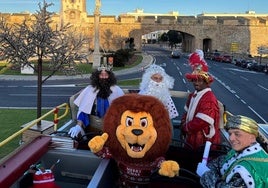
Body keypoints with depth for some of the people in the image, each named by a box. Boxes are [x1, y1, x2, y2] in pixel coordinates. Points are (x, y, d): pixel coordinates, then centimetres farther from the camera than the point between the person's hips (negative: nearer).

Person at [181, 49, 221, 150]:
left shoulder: (209, 99, -23)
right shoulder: (193, 95, 6)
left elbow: (201, 123, -28)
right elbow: (187, 113, 13)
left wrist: (186, 127, -13)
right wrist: (184, 126, -5)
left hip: (204, 143, -8)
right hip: (192, 138, 8)